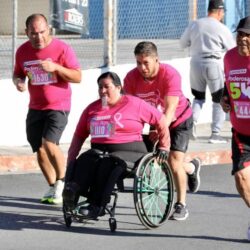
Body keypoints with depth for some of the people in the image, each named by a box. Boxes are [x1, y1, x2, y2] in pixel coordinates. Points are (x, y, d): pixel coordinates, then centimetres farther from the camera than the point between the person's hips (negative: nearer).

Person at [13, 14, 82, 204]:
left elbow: (78, 77, -11)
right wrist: (18, 82, -7)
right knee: (39, 150, 4)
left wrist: (55, 67, -25)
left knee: (49, 143, -22)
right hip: (35, 108, 5)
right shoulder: (23, 51, 2)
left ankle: (63, 182, -4)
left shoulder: (62, 48, -11)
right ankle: (53, 188, 20)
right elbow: (18, 73, 17)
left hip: (58, 106, -5)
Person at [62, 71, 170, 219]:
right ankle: (73, 193, -51)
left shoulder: (134, 104, 4)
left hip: (129, 153, -4)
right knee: (84, 161, -30)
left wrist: (164, 148, 5)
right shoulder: (92, 109, 17)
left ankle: (97, 206, -41)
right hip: (98, 150, 4)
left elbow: (161, 121, 8)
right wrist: (70, 162, 6)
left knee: (109, 163, -37)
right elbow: (79, 136, 16)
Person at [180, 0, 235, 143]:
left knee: (198, 97, 21)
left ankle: (192, 123, 0)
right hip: (214, 65, -4)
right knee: (219, 100, 7)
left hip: (196, 63, 4)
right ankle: (216, 134, 3)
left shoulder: (194, 25, 0)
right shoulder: (222, 29, -10)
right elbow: (233, 50, -3)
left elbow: (183, 44, 9)